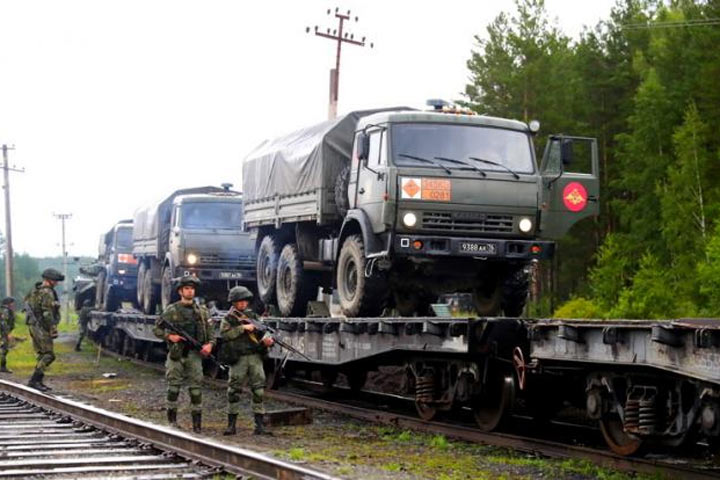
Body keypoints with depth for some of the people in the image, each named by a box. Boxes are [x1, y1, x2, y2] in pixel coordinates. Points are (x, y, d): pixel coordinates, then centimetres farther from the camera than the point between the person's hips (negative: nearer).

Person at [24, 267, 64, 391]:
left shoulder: (35, 290, 14)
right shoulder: (47, 293, -16)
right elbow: (47, 314, -21)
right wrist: (53, 330, -18)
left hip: (33, 325, 10)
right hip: (41, 327, -10)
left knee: (42, 355, 15)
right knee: (48, 355, -8)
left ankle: (38, 381, 14)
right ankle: (34, 380, -13)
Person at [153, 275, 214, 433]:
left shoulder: (201, 311, 9)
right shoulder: (172, 310, 1)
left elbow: (209, 333, 12)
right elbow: (157, 329, 5)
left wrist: (209, 344, -8)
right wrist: (169, 336, -11)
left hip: (194, 354, 2)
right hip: (176, 354, -2)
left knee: (196, 388, -2)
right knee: (174, 387, 2)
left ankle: (197, 424, 1)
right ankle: (172, 420, 13)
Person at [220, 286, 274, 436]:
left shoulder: (253, 316, 14)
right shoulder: (229, 318, 3)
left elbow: (263, 333, 11)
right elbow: (224, 333, -14)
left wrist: (267, 340, -12)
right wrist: (243, 328, -18)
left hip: (255, 357, 3)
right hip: (238, 359, -3)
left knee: (259, 390, -1)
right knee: (234, 391, 0)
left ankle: (259, 425, 1)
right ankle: (231, 425, 9)